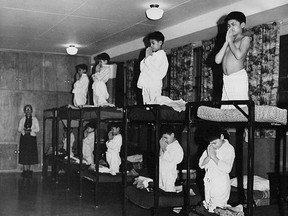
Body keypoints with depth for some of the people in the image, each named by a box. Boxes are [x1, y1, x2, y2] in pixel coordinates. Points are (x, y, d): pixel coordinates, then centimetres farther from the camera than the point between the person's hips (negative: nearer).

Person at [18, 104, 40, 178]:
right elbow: (19, 129, 7)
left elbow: (38, 129, 1)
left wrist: (31, 130, -13)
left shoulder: (34, 119, 7)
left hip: (32, 138, -1)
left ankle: (29, 170, 6)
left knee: (31, 155, -2)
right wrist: (24, 131, -13)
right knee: (24, 154, -4)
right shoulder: (22, 119, 11)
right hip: (24, 138, 1)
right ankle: (25, 170, -2)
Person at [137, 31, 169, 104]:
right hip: (146, 86, 8)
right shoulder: (152, 54, 21)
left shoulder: (161, 54, -3)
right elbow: (142, 68, 18)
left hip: (154, 86, -8)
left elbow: (154, 67, -16)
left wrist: (148, 56, -6)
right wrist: (146, 57, 4)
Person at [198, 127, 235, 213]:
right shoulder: (210, 148, 4)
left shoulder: (229, 149, -11)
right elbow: (201, 165, 3)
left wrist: (214, 157, -21)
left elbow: (227, 169, -23)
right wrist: (208, 156, -14)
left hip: (221, 185, -5)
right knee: (207, 208, 13)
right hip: (208, 183, 5)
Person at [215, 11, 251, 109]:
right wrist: (226, 42, 7)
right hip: (226, 79, 6)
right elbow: (217, 60, 9)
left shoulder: (245, 38, 4)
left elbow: (239, 55, -15)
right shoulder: (228, 42, 22)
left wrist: (230, 41, 0)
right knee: (224, 109, -2)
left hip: (238, 76, -6)